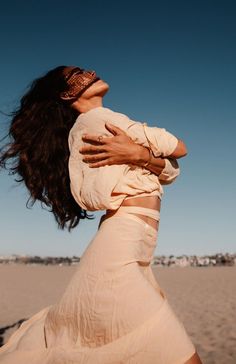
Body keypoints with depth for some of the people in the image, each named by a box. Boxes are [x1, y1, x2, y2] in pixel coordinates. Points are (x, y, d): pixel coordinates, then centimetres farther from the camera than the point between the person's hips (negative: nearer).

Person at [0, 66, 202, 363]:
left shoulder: (89, 128, 23)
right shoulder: (94, 118, -2)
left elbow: (170, 172, 9)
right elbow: (178, 148, 0)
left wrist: (138, 154, -10)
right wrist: (138, 153, 11)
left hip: (132, 258, 9)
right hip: (119, 258, -9)